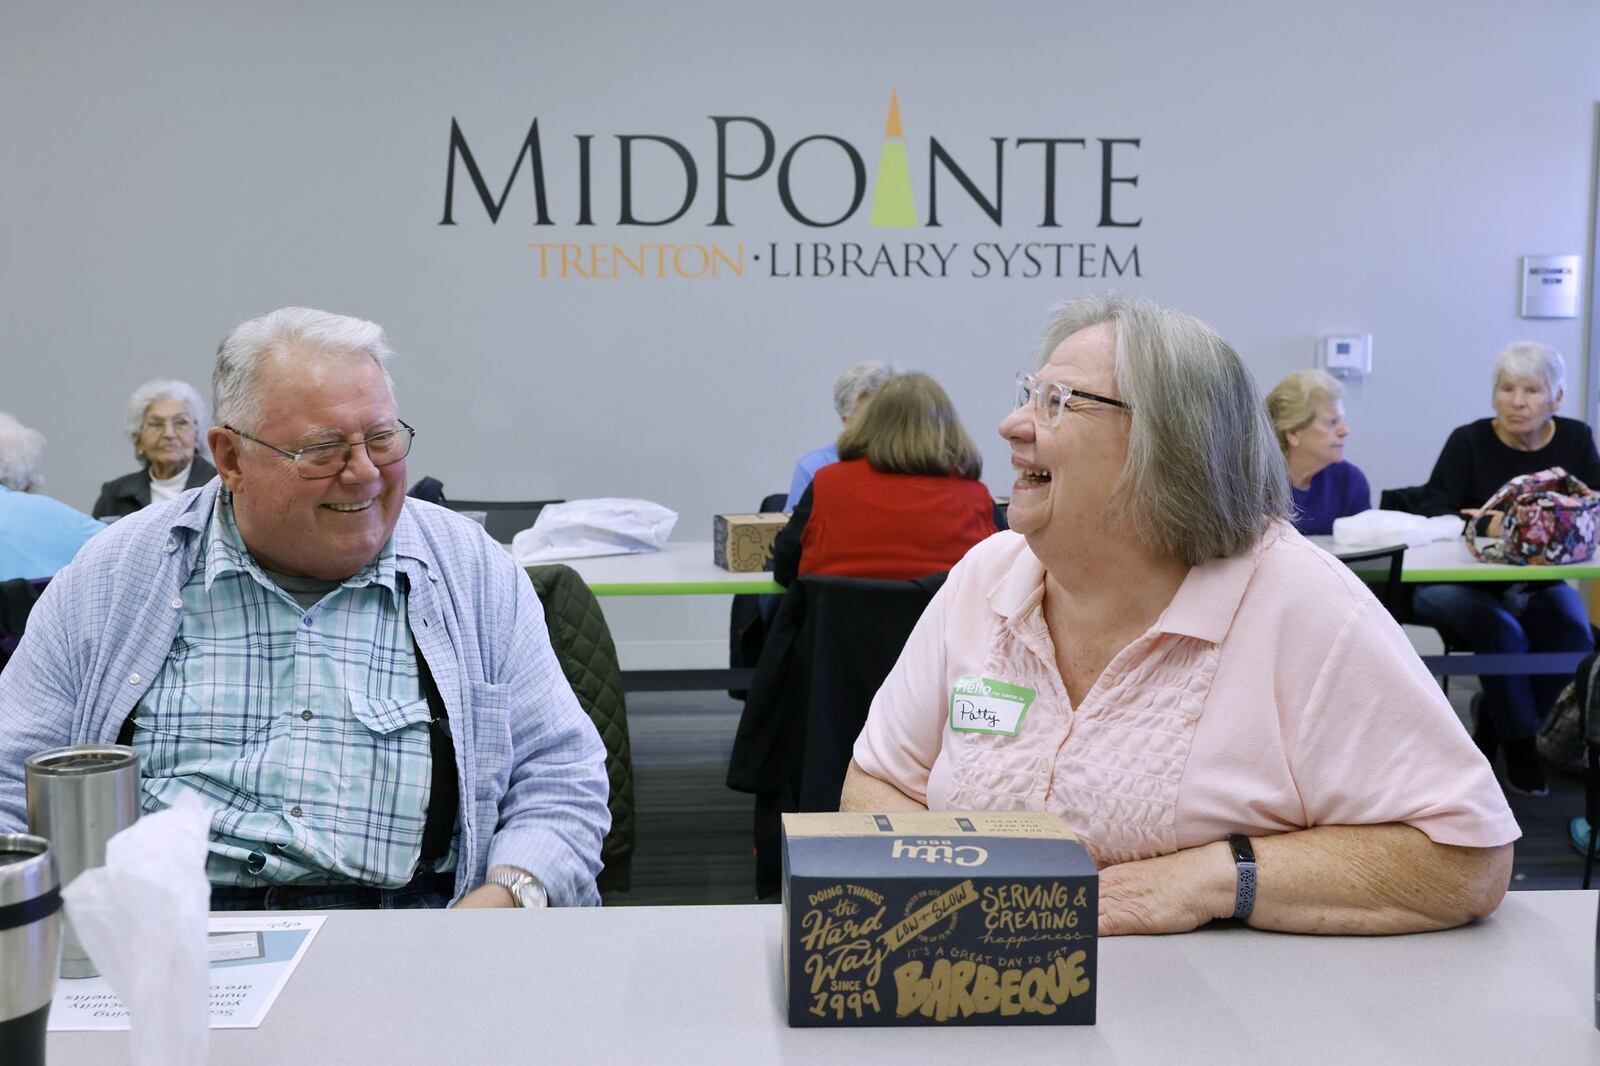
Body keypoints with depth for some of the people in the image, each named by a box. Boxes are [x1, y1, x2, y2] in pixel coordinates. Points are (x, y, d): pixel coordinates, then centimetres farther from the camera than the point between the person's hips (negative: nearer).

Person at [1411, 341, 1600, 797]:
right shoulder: (1469, 441, -7)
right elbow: (1432, 512, -16)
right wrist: (1488, 526, -34)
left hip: (1541, 585, 4)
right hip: (1471, 584, -3)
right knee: (1505, 633, -32)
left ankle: (1493, 718, 2)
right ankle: (1519, 741, -8)